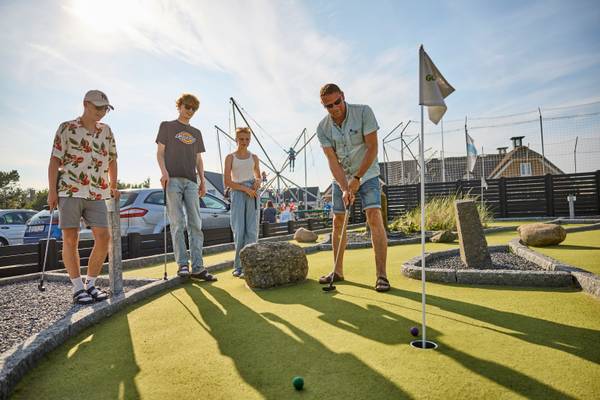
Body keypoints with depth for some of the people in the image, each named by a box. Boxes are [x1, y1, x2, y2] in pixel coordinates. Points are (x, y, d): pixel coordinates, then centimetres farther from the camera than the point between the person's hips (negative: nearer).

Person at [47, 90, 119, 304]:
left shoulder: (106, 131, 14)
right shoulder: (66, 128, 3)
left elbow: (112, 160, 20)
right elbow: (55, 160, 0)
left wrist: (113, 187, 17)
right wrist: (52, 191, -6)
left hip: (97, 194, 3)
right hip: (69, 191, -3)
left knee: (103, 238, -5)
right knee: (70, 239, 0)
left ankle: (91, 284, 10)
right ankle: (78, 288, 8)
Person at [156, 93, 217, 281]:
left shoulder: (196, 133, 24)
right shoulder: (167, 126, 14)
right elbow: (160, 152, 6)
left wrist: (202, 181, 8)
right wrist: (164, 172, -11)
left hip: (191, 181, 3)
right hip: (172, 179, -3)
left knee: (196, 224, -3)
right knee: (177, 223, -6)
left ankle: (197, 267, -3)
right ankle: (182, 264, -2)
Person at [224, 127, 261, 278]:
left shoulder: (254, 157, 13)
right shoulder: (230, 157, 4)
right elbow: (227, 181, -3)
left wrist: (258, 181, -2)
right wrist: (245, 189, -13)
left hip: (252, 193, 2)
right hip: (237, 193, -2)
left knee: (252, 230, -4)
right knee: (239, 230, -4)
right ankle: (238, 265, 4)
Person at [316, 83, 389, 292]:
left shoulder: (364, 112, -16)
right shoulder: (323, 128, -9)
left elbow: (372, 148, -18)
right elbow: (333, 161, -13)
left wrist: (357, 178, -20)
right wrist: (344, 188, -24)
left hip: (366, 174, -3)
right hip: (341, 179, 3)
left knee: (374, 218, -18)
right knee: (338, 223, 4)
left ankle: (381, 275, -12)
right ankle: (338, 271, 17)